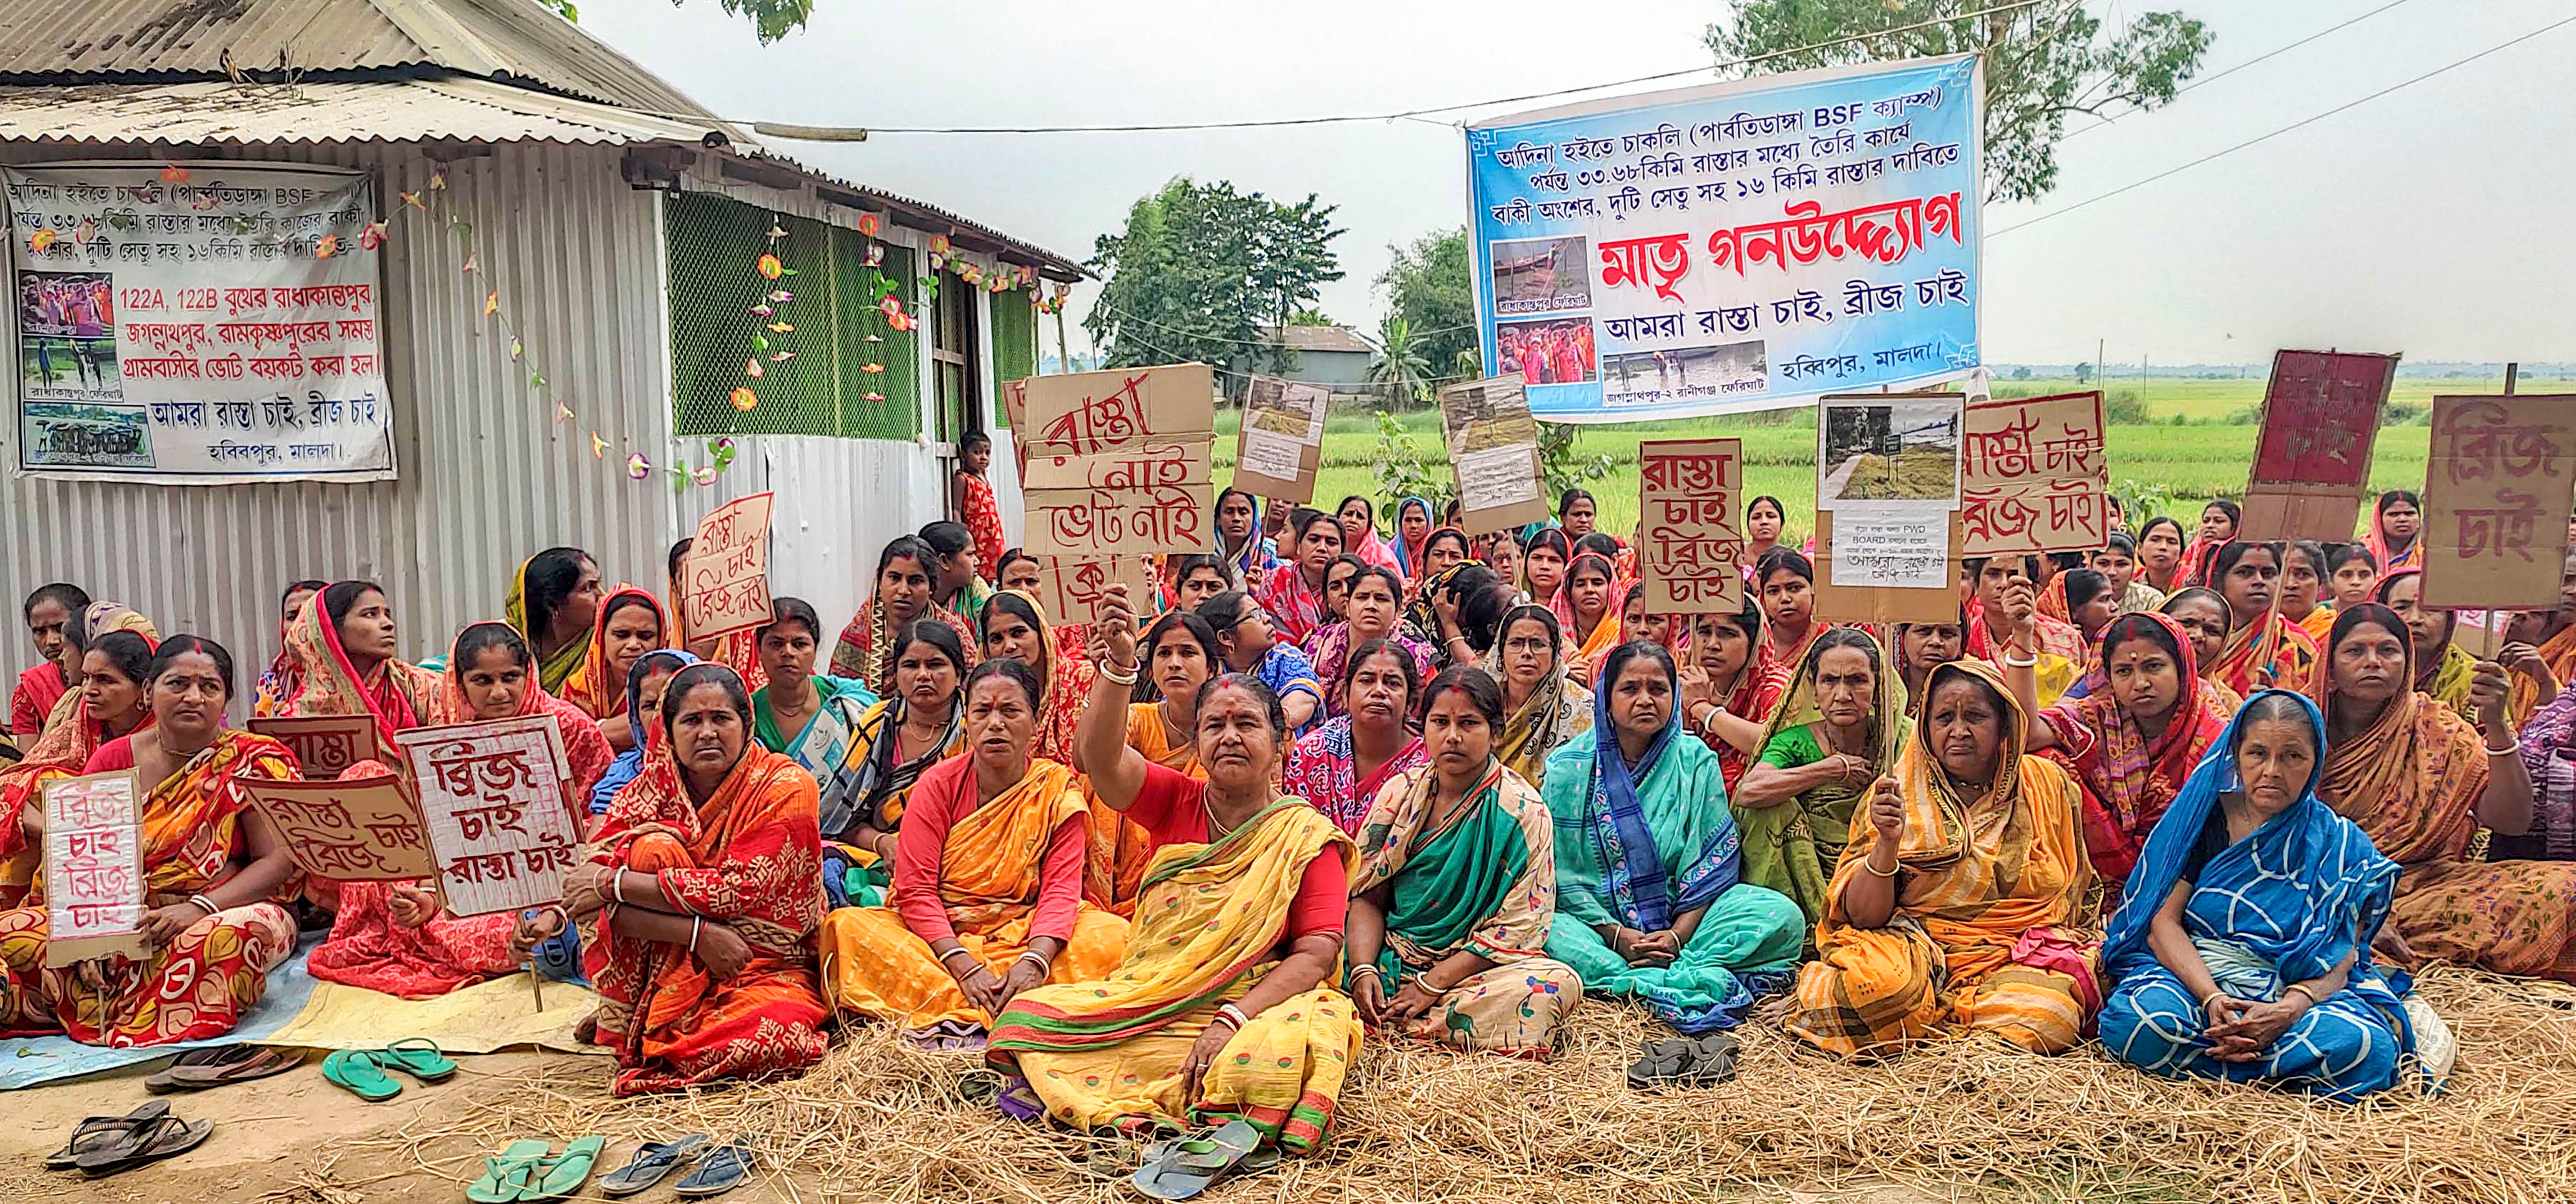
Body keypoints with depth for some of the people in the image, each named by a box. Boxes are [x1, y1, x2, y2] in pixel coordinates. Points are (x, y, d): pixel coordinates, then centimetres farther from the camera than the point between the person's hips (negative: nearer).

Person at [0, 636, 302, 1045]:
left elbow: (280, 859, -8)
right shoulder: (113, 760, 8)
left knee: (237, 935, -37)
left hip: (225, 911, -2)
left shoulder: (253, 761, -1)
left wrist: (197, 909, -22)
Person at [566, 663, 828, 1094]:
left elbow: (740, 888, -21)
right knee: (656, 848, -22)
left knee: (771, 1034, -35)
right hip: (665, 973, 1)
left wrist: (613, 883, -20)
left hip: (764, 966, -1)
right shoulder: (654, 784, -2)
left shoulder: (786, 787, -11)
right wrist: (699, 933, -26)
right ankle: (632, 1021, -9)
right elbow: (595, 900, -12)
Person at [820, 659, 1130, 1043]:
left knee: (1113, 933, -25)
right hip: (937, 937, 0)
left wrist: (1034, 961, -29)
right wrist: (964, 966, -24)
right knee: (848, 925, -26)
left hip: (1022, 935, 1)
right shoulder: (938, 785, -1)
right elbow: (916, 889, -9)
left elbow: (1062, 888, -8)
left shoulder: (1058, 788, 1)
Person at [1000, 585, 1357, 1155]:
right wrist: (1117, 671, -29)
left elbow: (1317, 954, -10)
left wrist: (1231, 1019, -23)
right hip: (1145, 1002, 3)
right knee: (1023, 1014, -15)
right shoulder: (1175, 803, 9)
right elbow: (1100, 757, -11)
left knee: (1290, 1047, -37)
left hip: (1256, 1008, -3)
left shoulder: (1306, 836, 0)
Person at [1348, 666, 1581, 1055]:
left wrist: (1432, 983, -18)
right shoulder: (1400, 792, 6)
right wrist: (1363, 969, -15)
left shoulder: (1524, 812, -5)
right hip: (1391, 956, 1)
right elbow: (1368, 895, 4)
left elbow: (1516, 928, -10)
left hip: (1476, 965, 0)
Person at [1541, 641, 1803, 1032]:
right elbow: (1562, 872, -3)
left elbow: (1714, 860, 0)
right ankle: (1691, 983, -35)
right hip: (1598, 921, -2)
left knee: (1783, 915, -21)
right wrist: (1617, 934, -16)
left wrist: (1679, 933, -15)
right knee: (1544, 931, -35)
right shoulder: (1569, 768, -1)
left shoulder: (1696, 761, 4)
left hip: (1682, 917, 2)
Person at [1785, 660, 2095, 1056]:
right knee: (1876, 982, -37)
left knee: (2050, 1016, -32)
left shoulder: (2048, 785, 8)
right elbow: (1863, 916, -6)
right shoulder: (1896, 794, 2)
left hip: (2018, 957, 3)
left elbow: (2075, 892, 21)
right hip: (1917, 946, -2)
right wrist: (1887, 843, -21)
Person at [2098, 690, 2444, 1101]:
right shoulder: (2204, 817, 6)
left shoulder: (2343, 846, 6)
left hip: (2299, 992, 0)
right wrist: (2212, 998, -20)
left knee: (2361, 1046, -34)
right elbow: (2164, 921, -1)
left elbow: (2338, 960, -4)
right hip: (2194, 976, 0)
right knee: (2136, 1020, -35)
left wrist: (2288, 1009, -27)